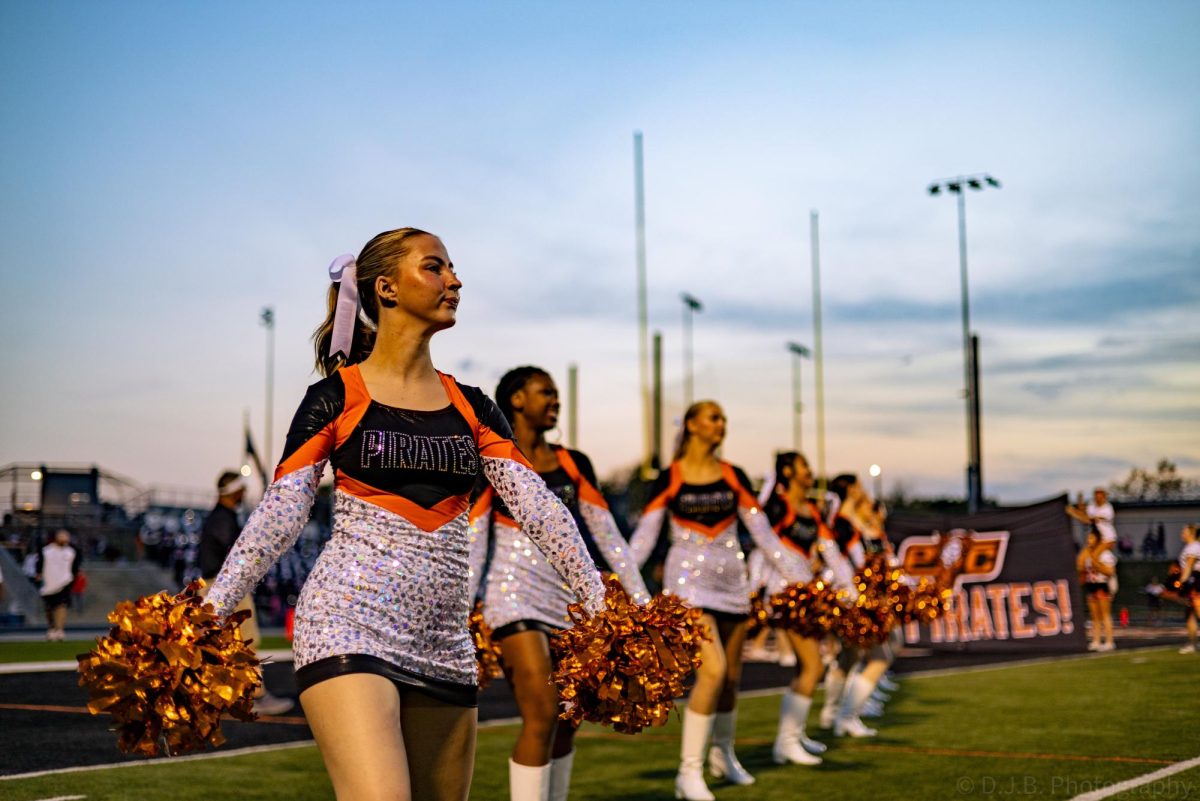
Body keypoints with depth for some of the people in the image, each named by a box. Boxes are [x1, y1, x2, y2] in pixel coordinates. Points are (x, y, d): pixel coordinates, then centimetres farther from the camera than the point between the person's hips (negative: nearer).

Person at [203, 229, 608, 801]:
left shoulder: (470, 408, 13)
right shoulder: (335, 399, 1)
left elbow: (536, 505, 4)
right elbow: (278, 513, -3)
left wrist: (598, 601, -5)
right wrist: (210, 611, -10)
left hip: (445, 644, 5)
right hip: (348, 626, -5)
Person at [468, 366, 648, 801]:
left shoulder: (574, 465, 12)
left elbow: (606, 535, 12)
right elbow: (471, 543, -6)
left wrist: (642, 599, 8)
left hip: (570, 598, 5)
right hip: (516, 596, -5)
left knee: (567, 721, 7)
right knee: (542, 715, -15)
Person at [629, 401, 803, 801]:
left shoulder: (733, 477, 7)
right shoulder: (669, 479, -3)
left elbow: (762, 531, 9)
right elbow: (644, 535, -5)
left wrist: (794, 576, 6)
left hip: (732, 581, 5)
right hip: (689, 581, -4)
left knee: (731, 675, 11)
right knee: (713, 669, -19)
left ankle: (722, 753, 34)